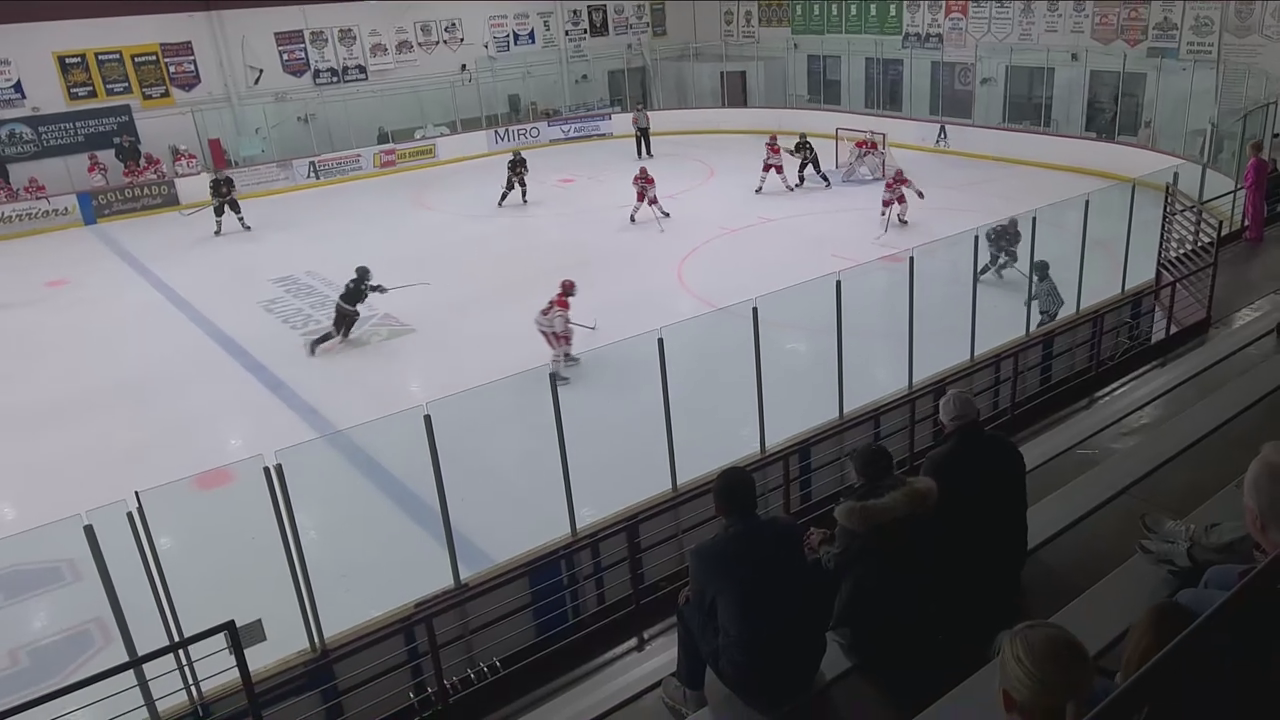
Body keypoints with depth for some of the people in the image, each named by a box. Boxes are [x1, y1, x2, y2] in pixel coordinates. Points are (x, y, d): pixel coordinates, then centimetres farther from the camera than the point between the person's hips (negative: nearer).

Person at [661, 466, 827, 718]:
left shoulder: (706, 554, -17)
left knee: (689, 610, 17)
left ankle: (691, 695, 36)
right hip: (810, 663, 5)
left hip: (756, 684, -4)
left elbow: (702, 605, 3)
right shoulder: (790, 530, -4)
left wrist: (696, 592, 27)